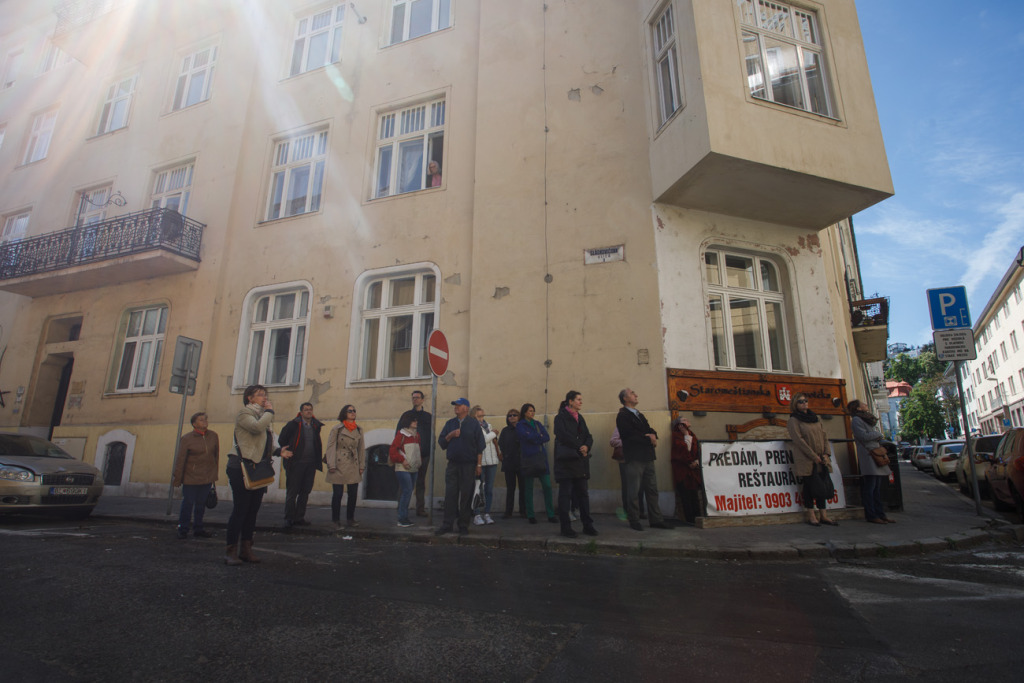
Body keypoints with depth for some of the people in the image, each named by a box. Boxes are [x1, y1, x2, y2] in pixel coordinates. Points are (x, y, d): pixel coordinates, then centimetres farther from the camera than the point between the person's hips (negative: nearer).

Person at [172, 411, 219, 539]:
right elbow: (180, 460, -5)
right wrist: (177, 478, -5)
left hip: (207, 478, 4)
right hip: (191, 478, -4)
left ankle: (198, 529, 22)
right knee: (188, 503, 1)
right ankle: (183, 530, 17)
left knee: (201, 504, 11)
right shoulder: (186, 439, -7)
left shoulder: (213, 436, 5)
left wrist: (214, 474, 15)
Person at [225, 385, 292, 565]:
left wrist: (278, 451, 4)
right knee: (240, 509, -6)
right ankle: (231, 550, 2)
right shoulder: (244, 413, -5)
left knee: (253, 510, 10)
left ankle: (246, 549, 18)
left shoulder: (264, 416, 19)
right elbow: (257, 427, -26)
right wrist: (269, 411, -12)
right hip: (242, 468, -8)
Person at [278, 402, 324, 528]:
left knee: (305, 492, 8)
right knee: (292, 492, 1)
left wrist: (318, 459, 12)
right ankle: (289, 518, 11)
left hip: (310, 464, 4)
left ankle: (299, 518, 17)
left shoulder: (316, 425, 9)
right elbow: (282, 439, 2)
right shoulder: (293, 424, -4)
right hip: (296, 463, -4)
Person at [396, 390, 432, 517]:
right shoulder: (406, 415, 8)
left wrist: (429, 450, 2)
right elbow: (398, 432, 6)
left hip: (423, 454, 1)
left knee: (421, 482, 6)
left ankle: (420, 509, 12)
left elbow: (431, 434, 13)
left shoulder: (428, 416, 12)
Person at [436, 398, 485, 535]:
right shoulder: (450, 423, 13)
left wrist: (479, 464, -4)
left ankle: (463, 525, 12)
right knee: (450, 495, 0)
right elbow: (441, 442, 12)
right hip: (452, 464, 3)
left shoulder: (474, 424, 2)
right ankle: (447, 524, 7)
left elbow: (480, 446, 0)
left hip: (468, 465, -3)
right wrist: (451, 435, -7)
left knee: (466, 496, 2)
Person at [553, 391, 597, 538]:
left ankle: (587, 525, 14)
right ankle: (566, 527, 6)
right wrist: (580, 448, -12)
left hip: (580, 461, 6)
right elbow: (563, 435, -16)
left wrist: (586, 446, -9)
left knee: (582, 493, 8)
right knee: (565, 494, -1)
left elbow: (588, 436, 11)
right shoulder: (560, 418, -4)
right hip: (565, 460, -6)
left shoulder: (580, 418, 17)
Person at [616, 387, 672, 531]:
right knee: (634, 492, -1)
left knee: (652, 489, 9)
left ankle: (655, 519, 16)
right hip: (634, 458, -8)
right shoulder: (622, 416, -6)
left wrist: (653, 435, -7)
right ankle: (634, 521, 9)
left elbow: (650, 430, 16)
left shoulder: (639, 415, 22)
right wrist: (649, 439, -9)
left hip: (647, 457, 8)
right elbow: (630, 435, -16)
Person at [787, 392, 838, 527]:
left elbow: (824, 436, 13)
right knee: (809, 486, -3)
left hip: (820, 460, 6)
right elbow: (799, 440, -11)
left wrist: (826, 454, -1)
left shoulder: (815, 418, 17)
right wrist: (813, 456, -14)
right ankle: (811, 516, 3)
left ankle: (823, 516, 12)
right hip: (805, 460, -6)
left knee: (821, 487, 7)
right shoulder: (793, 420, -3)